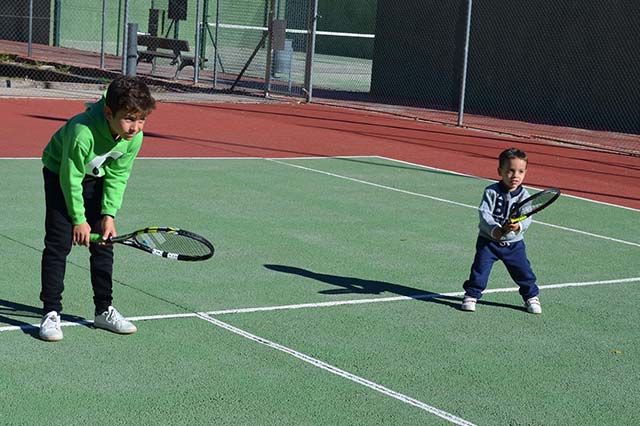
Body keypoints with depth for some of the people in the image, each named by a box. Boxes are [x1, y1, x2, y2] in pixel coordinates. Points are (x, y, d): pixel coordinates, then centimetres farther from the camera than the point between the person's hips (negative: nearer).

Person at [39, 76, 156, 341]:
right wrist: (78, 219, -18)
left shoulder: (134, 137, -23)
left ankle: (104, 310, 17)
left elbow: (118, 176, -9)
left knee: (103, 242, 5)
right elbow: (71, 177, -27)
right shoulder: (83, 132, -40)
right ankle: (51, 314, -6)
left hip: (97, 179, 5)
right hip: (60, 174, -5)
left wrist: (109, 214, -14)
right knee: (59, 242, -11)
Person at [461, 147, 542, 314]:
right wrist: (494, 229, -35)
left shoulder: (524, 195, -7)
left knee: (523, 272, 3)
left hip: (514, 242, 1)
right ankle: (471, 295, 13)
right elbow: (484, 213, -18)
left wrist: (518, 226, -39)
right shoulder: (491, 192, -10)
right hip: (488, 240, -1)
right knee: (480, 269, -4)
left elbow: (527, 218, -16)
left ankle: (531, 296, 24)